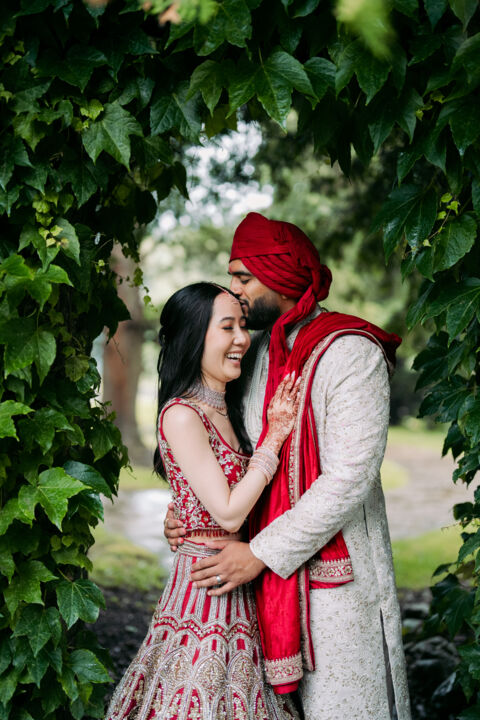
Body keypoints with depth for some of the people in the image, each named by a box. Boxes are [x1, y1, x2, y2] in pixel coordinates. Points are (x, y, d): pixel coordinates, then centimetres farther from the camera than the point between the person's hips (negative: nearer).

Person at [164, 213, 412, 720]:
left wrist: (262, 553, -18)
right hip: (268, 570, 7)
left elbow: (350, 478, -19)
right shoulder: (256, 351, 12)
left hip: (335, 571, -6)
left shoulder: (349, 352, -12)